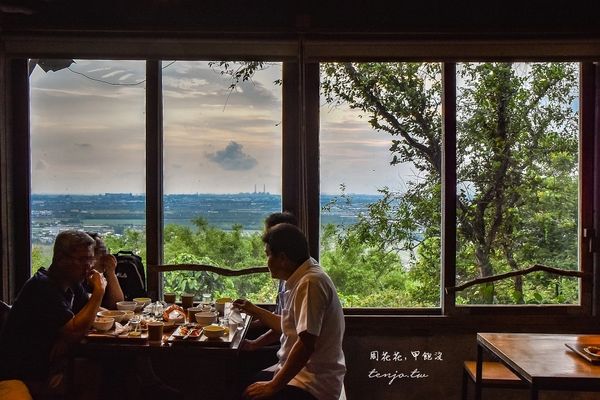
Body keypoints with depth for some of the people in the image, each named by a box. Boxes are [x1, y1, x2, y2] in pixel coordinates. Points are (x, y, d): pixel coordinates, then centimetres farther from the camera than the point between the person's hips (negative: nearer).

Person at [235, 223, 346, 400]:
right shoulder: (300, 280, 9)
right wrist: (254, 310, 25)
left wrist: (273, 386, -20)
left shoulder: (310, 283, -21)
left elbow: (306, 344, -26)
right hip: (297, 371, 9)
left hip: (312, 385, -9)